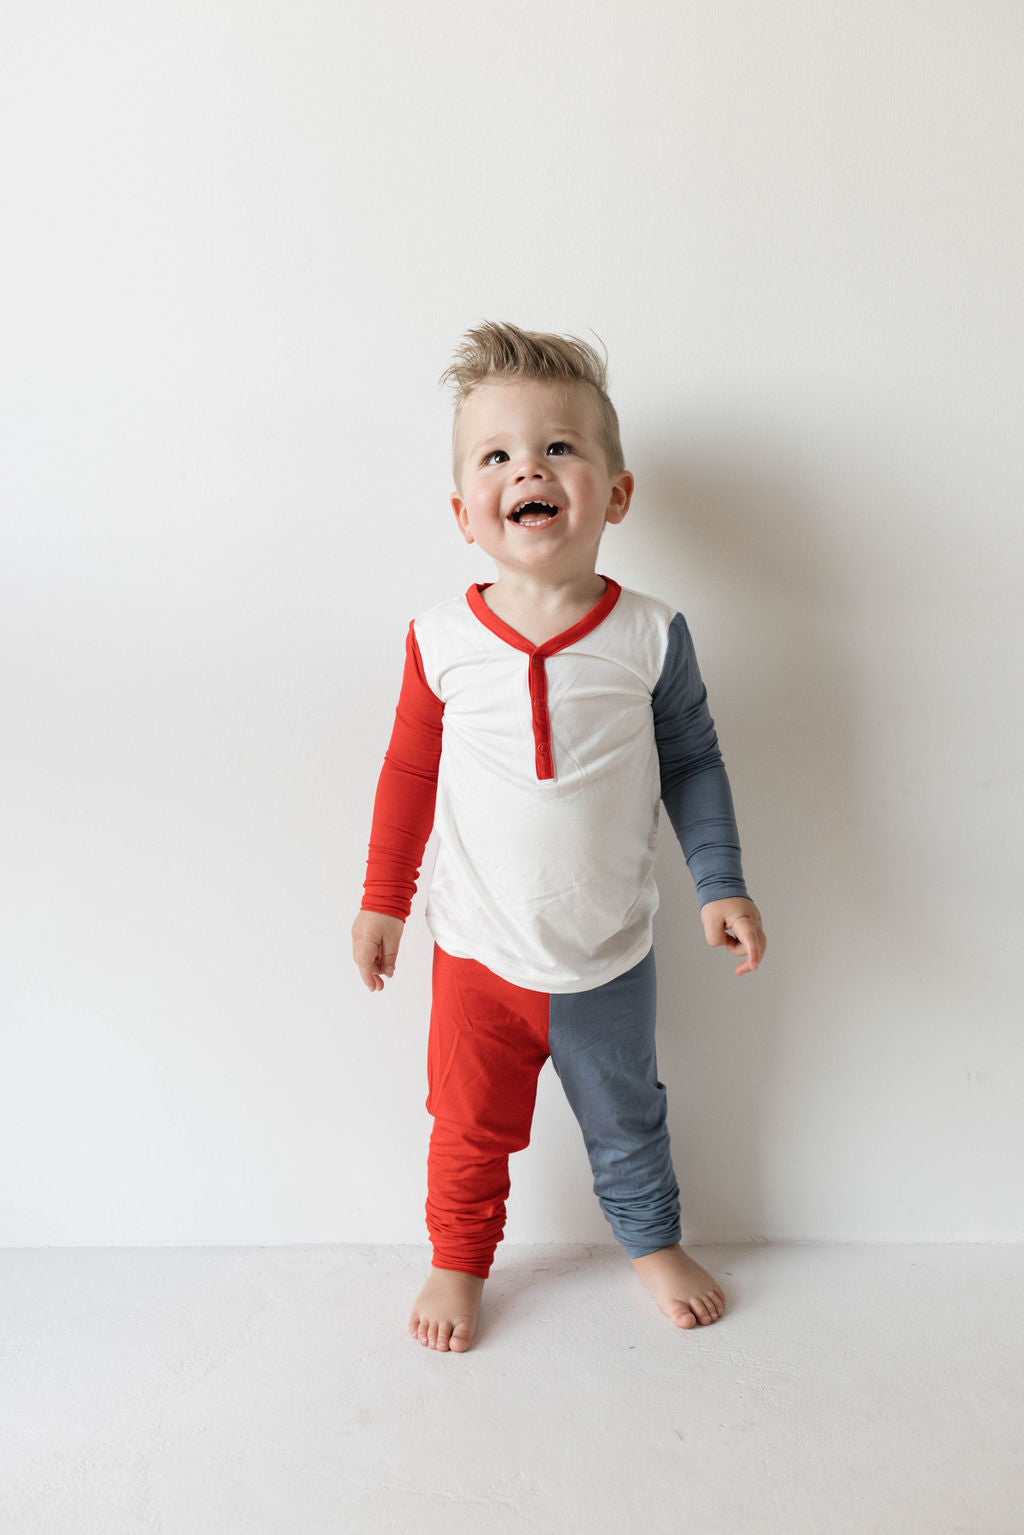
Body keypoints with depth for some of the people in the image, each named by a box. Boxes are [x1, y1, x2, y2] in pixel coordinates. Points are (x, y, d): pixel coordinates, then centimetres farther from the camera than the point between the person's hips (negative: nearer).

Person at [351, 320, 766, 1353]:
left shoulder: (650, 636, -14)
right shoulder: (442, 640, -13)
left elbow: (692, 762, -1)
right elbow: (409, 771, 0)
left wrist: (719, 883, -4)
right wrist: (383, 897, 4)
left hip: (609, 959, 0)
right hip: (479, 955, 0)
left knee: (626, 1121, 23)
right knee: (469, 1131, 18)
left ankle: (652, 1241, 51)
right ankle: (458, 1260, 46)